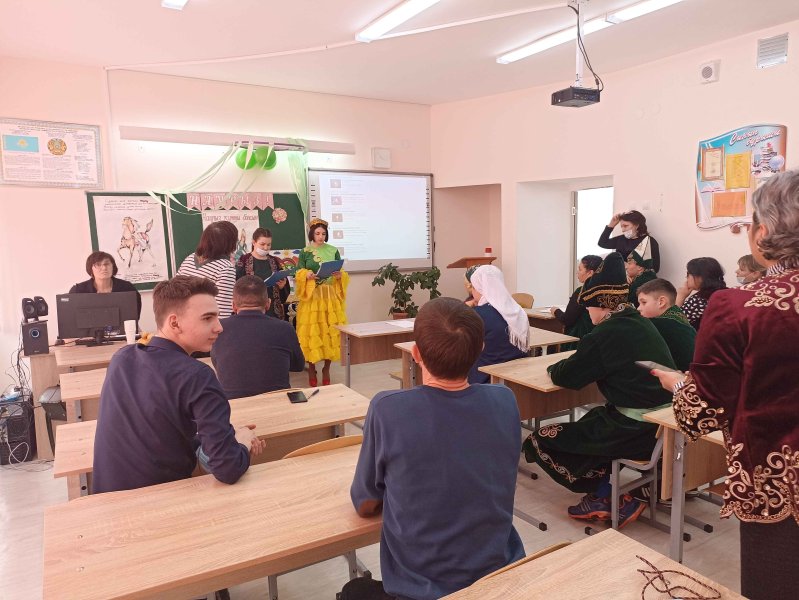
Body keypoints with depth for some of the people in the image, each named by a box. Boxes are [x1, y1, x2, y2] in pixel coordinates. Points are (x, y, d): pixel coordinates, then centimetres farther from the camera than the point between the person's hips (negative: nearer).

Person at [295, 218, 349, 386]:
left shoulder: (333, 250, 8)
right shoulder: (305, 252, 3)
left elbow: (342, 273, 10)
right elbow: (298, 275, 0)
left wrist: (340, 275, -12)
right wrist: (307, 275, -20)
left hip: (331, 297, 2)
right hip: (311, 297, -2)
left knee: (330, 331, 1)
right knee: (311, 332, -3)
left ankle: (326, 369, 13)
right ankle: (311, 368, 10)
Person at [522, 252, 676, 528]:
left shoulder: (608, 333, -17)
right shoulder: (640, 323, 10)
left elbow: (568, 377, -9)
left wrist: (554, 368, 12)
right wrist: (568, 365, 10)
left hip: (636, 430, -9)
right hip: (660, 422, 9)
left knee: (540, 441, -1)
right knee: (590, 419, 34)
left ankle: (615, 500, 7)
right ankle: (600, 497, 26)